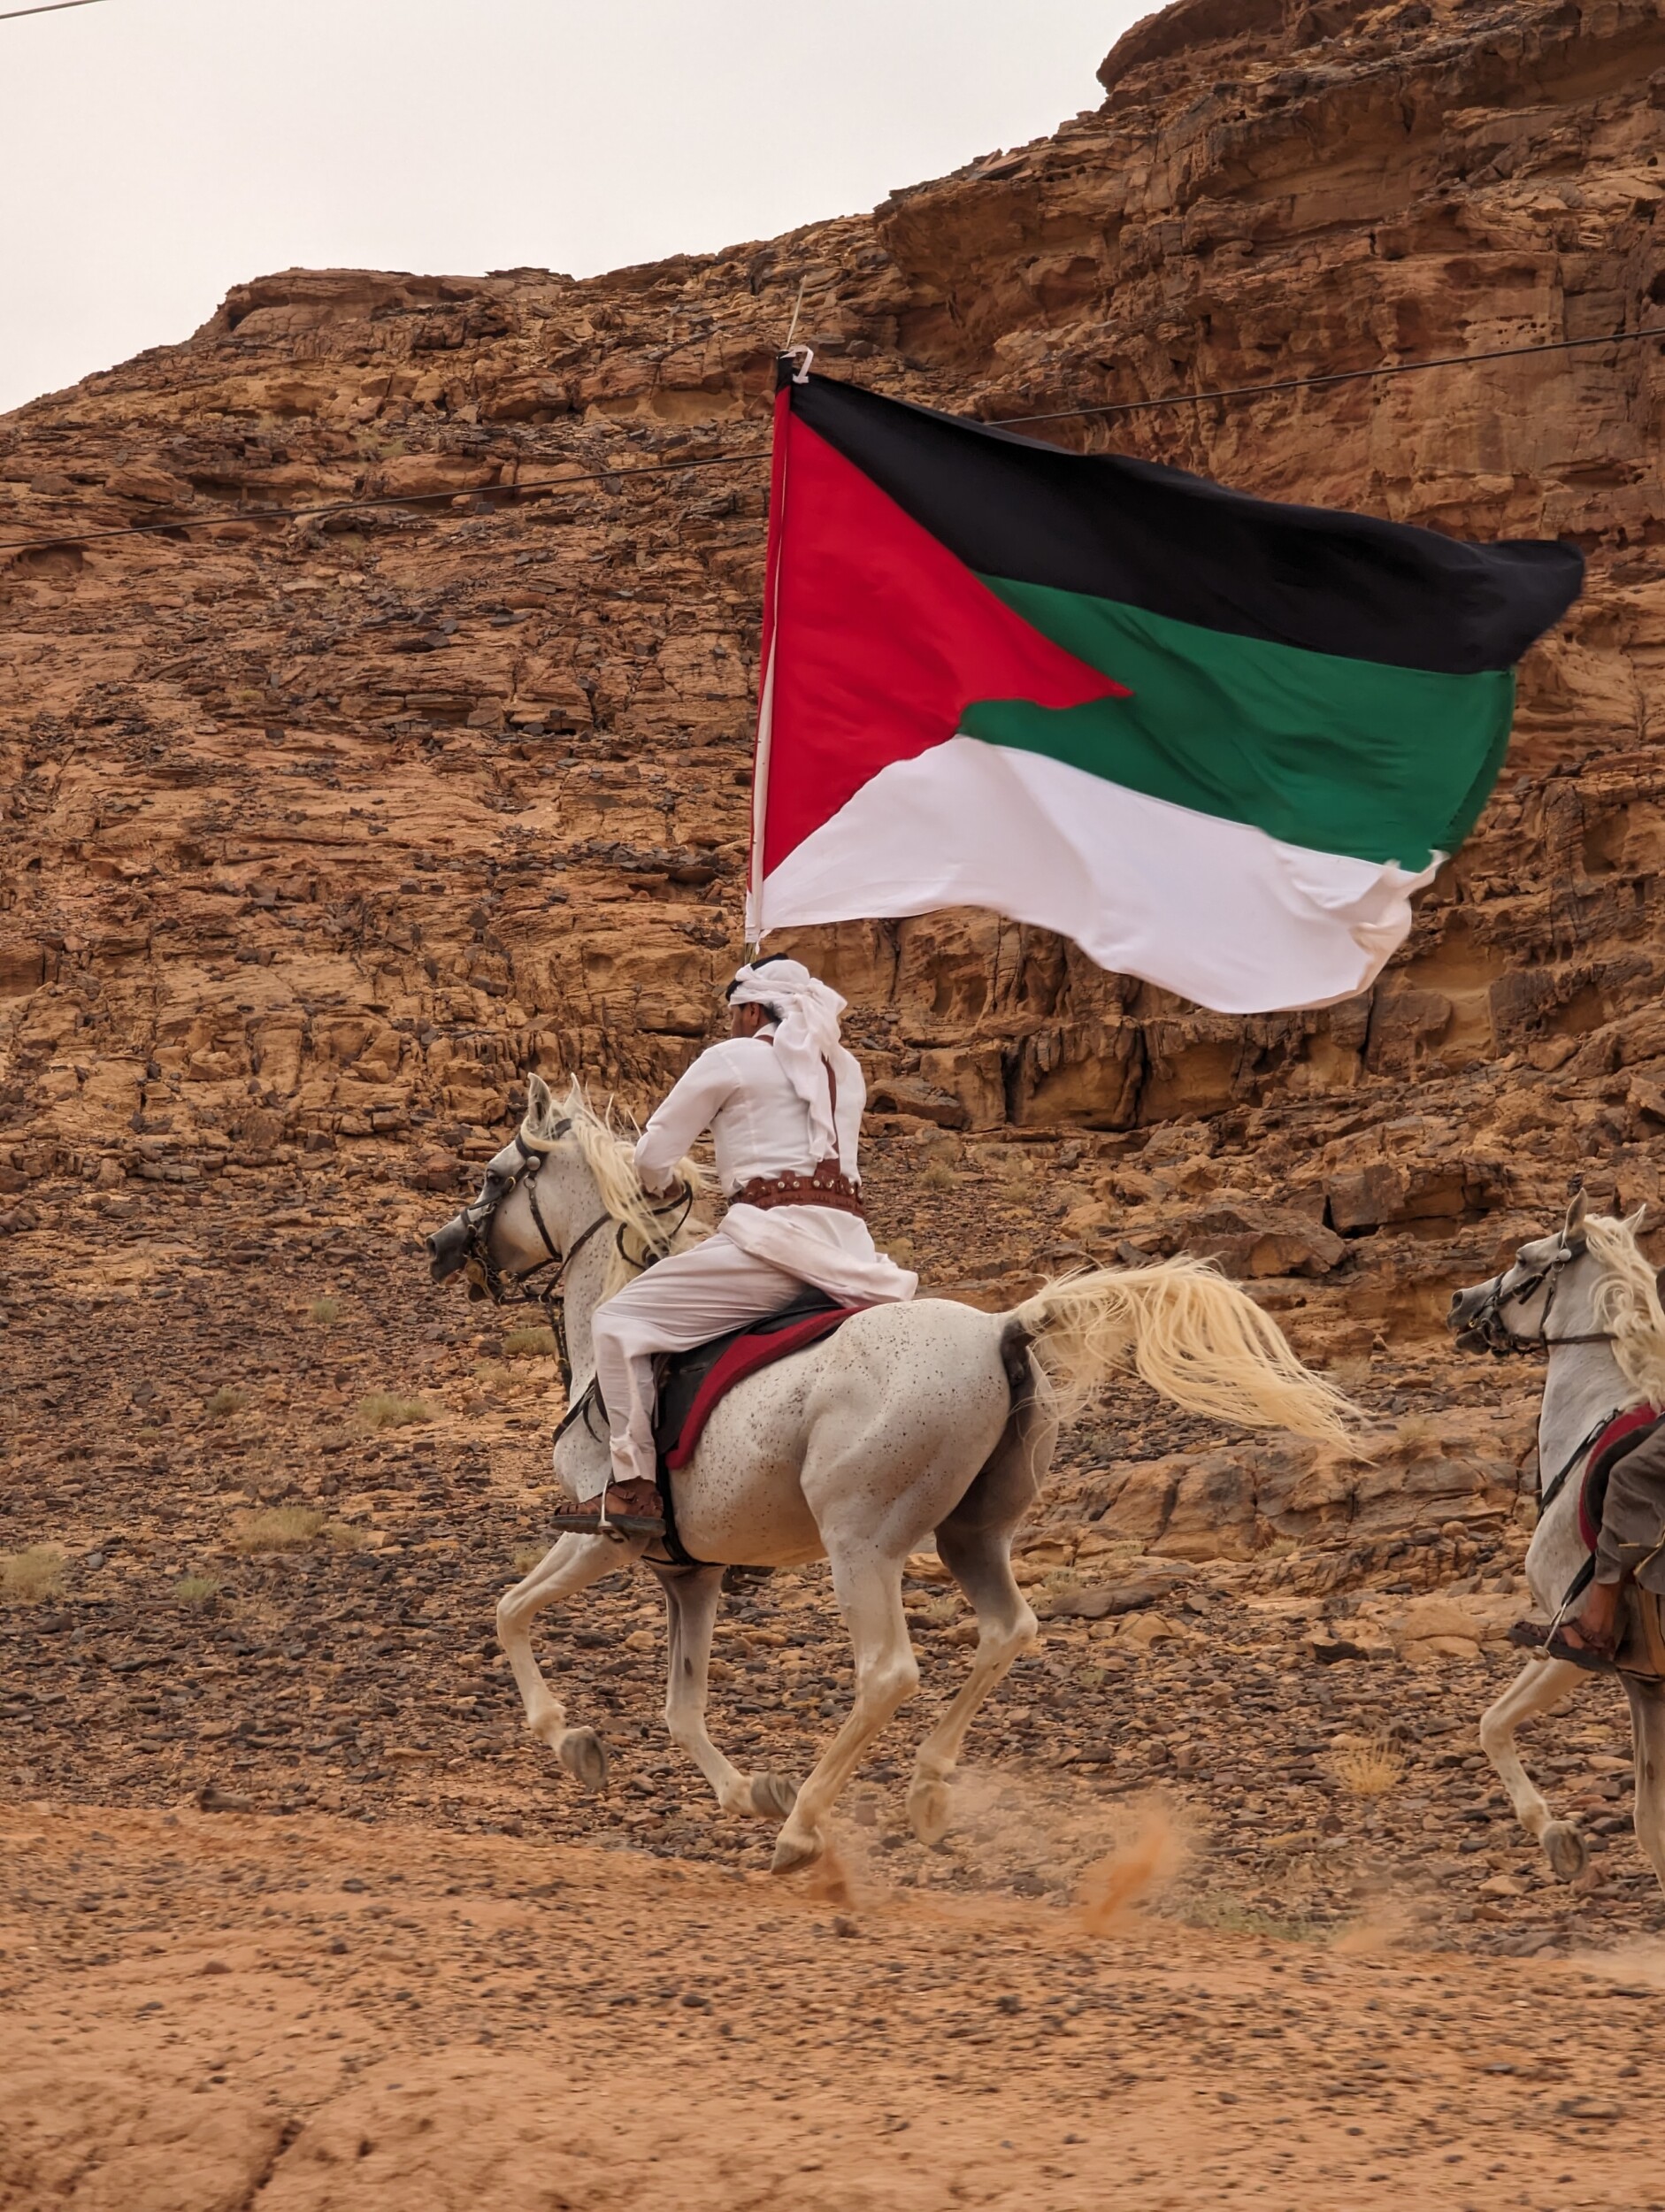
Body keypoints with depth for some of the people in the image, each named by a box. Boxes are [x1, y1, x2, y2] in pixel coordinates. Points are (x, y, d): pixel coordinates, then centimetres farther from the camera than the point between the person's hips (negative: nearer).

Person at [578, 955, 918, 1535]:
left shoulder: (731, 1059, 5)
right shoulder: (846, 1068, 22)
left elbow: (653, 1157, 8)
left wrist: (663, 1187, 30)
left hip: (775, 1236, -7)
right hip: (849, 1243, 7)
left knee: (618, 1322, -2)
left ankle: (636, 1487, -13)